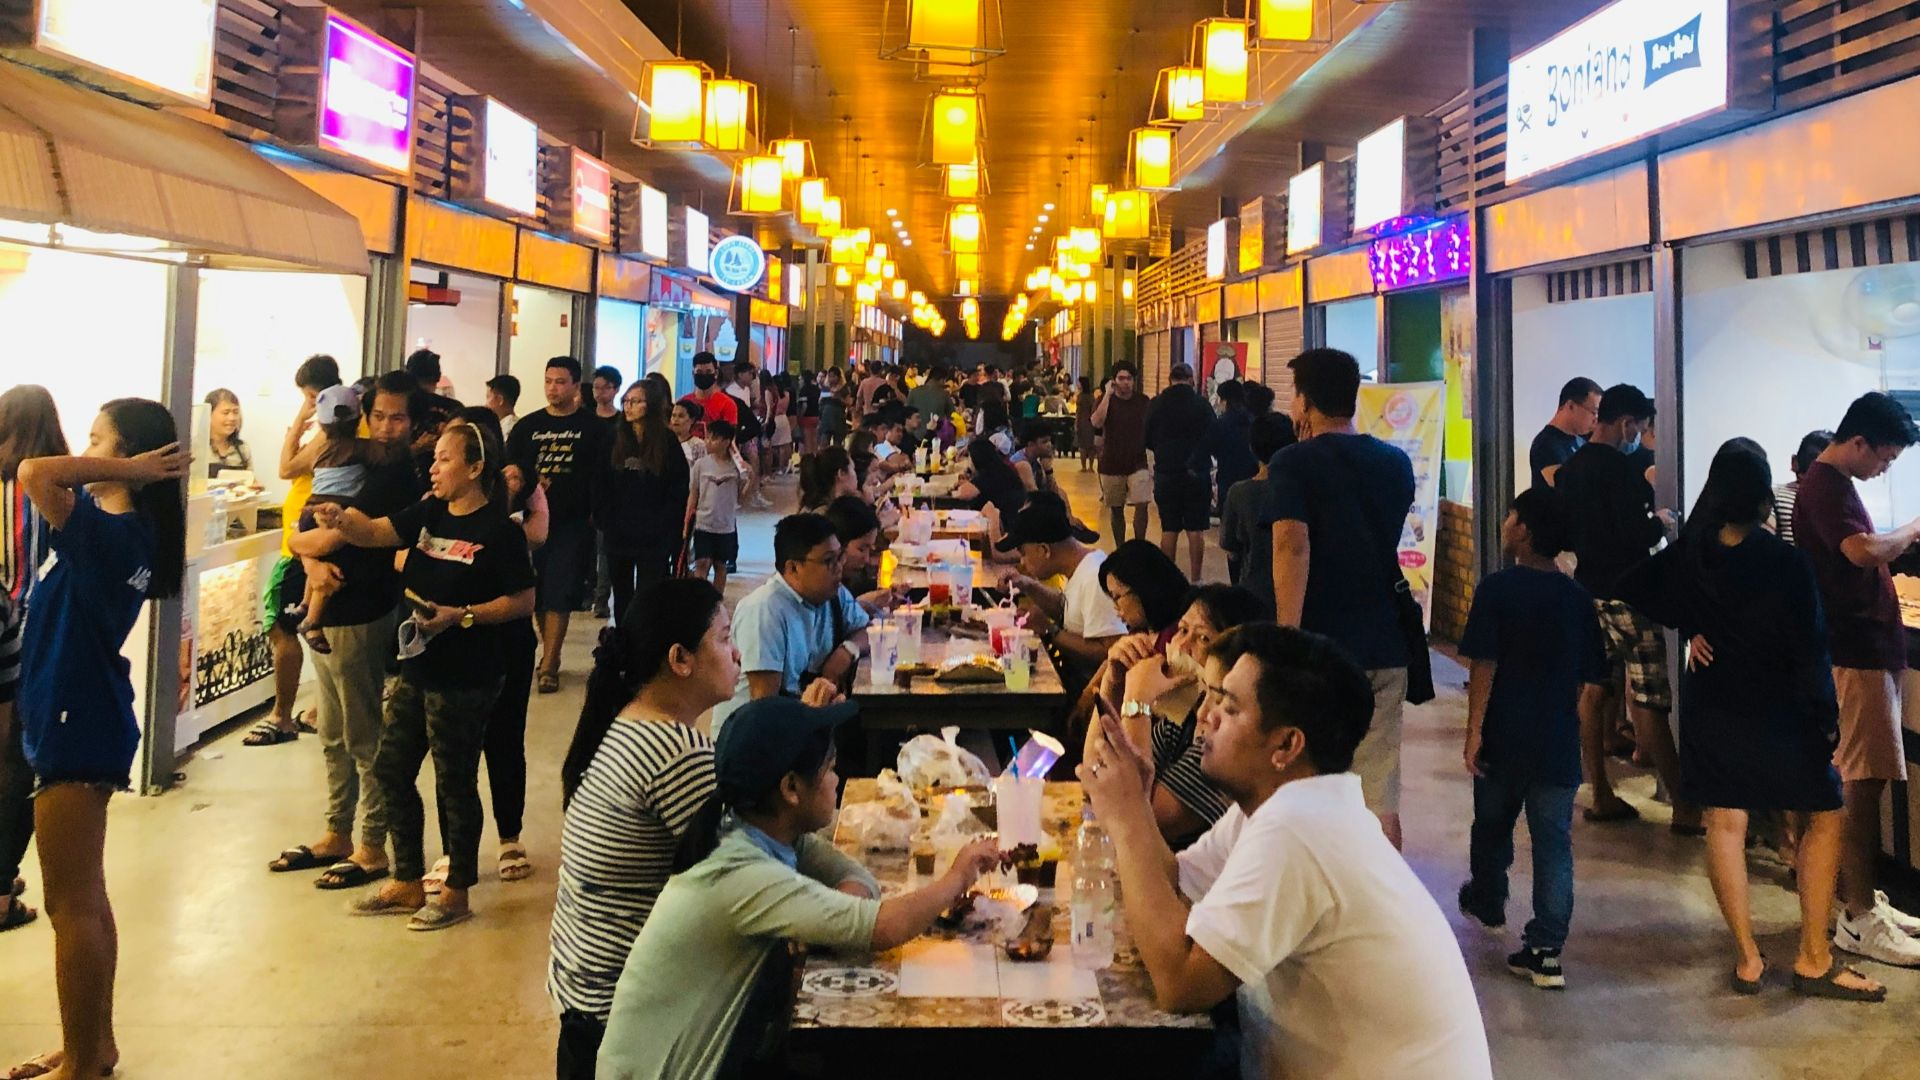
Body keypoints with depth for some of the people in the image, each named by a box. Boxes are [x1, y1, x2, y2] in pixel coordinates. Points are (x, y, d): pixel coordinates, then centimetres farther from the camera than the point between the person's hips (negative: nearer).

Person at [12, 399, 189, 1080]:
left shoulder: (104, 533, -20)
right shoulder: (133, 529, 6)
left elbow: (36, 473, -34)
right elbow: (61, 484, 21)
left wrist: (125, 469, -22)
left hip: (75, 728, -10)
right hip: (86, 720, 10)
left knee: (71, 905, 1)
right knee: (84, 898, 18)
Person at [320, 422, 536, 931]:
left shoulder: (499, 530, -13)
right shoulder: (428, 514, 7)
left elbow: (524, 601, -12)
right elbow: (374, 532, -2)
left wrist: (461, 615, -20)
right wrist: (340, 519, -23)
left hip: (464, 678, -8)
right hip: (417, 668, 8)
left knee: (454, 783, 4)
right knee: (391, 769, 14)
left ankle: (456, 893, 21)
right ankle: (407, 883, 29)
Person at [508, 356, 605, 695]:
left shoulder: (592, 427, 2)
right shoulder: (527, 426, 10)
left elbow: (602, 476, 0)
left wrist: (595, 513, -8)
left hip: (573, 523, -3)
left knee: (558, 595, -6)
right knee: (536, 592, 9)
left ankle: (549, 666, -3)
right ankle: (551, 653, 24)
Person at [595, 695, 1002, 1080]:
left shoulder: (773, 832, -4)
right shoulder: (743, 875, -28)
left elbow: (857, 878, 1)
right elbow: (883, 929, -30)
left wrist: (830, 918, -21)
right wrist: (956, 879, -13)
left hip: (720, 1044, 7)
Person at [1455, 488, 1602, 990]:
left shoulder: (1497, 588, -10)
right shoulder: (1578, 598, 3)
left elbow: (1483, 666, -14)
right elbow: (1588, 678, 8)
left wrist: (1474, 731, -9)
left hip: (1503, 739, -2)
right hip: (1558, 742, 2)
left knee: (1492, 825, 19)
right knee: (1554, 841, 3)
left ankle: (1487, 902, 42)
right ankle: (1546, 951, 1)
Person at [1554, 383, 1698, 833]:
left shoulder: (1570, 468, 10)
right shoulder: (1620, 468, -16)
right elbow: (1636, 535, -21)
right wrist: (1660, 522, -2)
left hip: (1589, 587, 9)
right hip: (1624, 591, -8)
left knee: (1595, 687, 10)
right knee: (1648, 701, -6)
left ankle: (1601, 796, 16)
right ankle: (1684, 808, -1)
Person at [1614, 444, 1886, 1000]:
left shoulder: (1685, 557, -6)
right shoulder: (1788, 564, -18)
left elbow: (1634, 588, 8)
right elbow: (1810, 650, -15)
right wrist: (1827, 718, -5)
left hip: (1710, 707, 4)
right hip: (1777, 711, -3)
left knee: (1724, 822, 9)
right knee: (1826, 816, 12)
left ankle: (1747, 958, 12)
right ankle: (1814, 960, 12)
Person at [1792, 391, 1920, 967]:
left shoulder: (1832, 483, 18)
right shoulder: (1825, 485, -13)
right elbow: (1863, 550, -27)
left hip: (1869, 647, 10)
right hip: (1856, 653, -10)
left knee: (1859, 783, 13)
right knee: (1861, 783, -8)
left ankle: (1861, 898, 21)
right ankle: (1858, 919, -3)